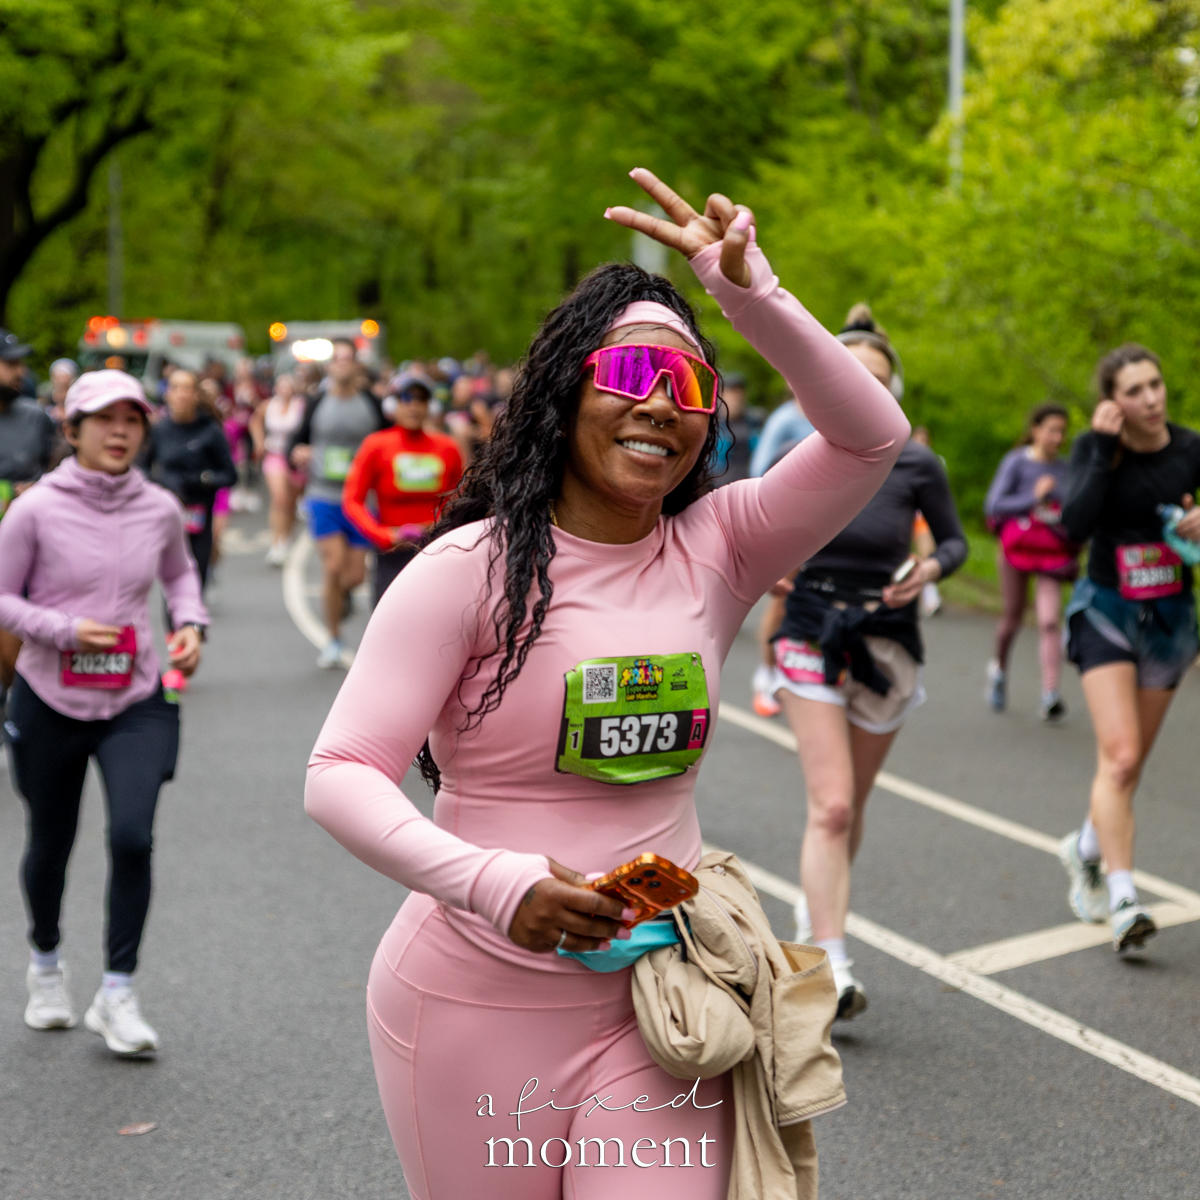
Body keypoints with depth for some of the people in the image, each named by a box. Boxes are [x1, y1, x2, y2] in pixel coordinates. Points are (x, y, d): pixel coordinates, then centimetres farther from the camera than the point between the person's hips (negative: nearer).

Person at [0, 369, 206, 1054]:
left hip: (137, 702, 1)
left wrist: (192, 624, 3)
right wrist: (64, 630, -19)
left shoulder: (160, 508, 0)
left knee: (133, 837, -16)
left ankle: (118, 993, 0)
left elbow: (180, 571, 20)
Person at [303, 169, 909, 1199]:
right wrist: (492, 881, -29)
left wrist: (751, 294, -22)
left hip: (656, 1000, 3)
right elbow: (341, 774, -14)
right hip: (478, 1003, -2)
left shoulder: (715, 552, 1)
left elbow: (872, 437, -10)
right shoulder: (472, 567, -11)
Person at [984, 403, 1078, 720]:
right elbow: (993, 506, -12)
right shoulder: (1016, 462, -6)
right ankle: (999, 667, 43)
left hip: (1053, 552, 2)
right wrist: (1033, 498, -19)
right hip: (1018, 548, -1)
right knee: (1012, 619, 12)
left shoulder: (1063, 470, 5)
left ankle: (1050, 696, -17)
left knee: (1049, 621, -12)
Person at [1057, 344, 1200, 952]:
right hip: (1106, 611, -3)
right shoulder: (1094, 446, -9)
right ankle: (1122, 900, -15)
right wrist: (1104, 450, -24)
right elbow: (1075, 526, -22)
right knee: (1119, 757, -16)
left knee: (1128, 762, 12)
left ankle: (1086, 849, 38)